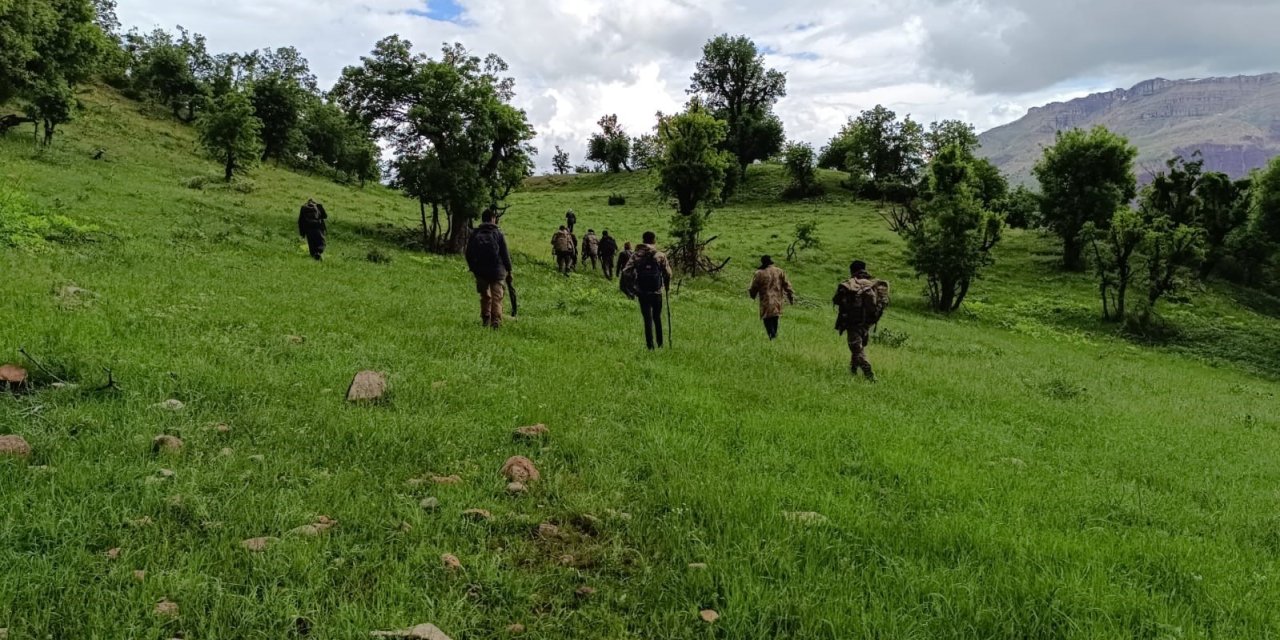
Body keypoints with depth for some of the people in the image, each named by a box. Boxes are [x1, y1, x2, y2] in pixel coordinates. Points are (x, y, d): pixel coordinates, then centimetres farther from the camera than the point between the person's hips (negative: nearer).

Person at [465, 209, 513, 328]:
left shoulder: (474, 234, 4)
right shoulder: (498, 234, -4)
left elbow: (469, 255, 8)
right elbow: (505, 255, -3)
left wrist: (473, 269, 19)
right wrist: (509, 271, 4)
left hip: (480, 272, 3)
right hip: (497, 271, -3)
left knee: (485, 297, 16)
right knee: (497, 298, -1)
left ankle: (486, 320, 16)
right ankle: (496, 321, -12)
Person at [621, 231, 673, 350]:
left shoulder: (636, 255, -3)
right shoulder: (660, 255, -6)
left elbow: (626, 272, -10)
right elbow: (668, 273, -6)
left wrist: (631, 289, 0)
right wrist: (667, 286, 12)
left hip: (642, 292, 0)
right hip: (657, 291, 0)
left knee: (647, 319, 7)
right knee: (657, 318, 17)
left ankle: (650, 346, 4)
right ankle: (660, 343, 23)